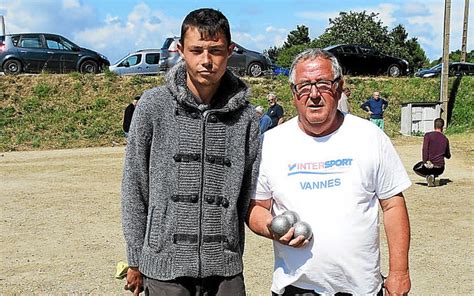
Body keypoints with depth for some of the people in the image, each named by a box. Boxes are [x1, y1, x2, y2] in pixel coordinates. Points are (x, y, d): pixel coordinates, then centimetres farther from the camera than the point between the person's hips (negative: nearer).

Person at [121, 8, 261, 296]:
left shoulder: (245, 115, 0)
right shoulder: (153, 105, -3)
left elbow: (250, 194, 5)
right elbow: (134, 188, 1)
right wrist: (136, 260, 2)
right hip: (165, 267, -1)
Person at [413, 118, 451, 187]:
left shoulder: (428, 135, -4)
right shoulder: (445, 139, 8)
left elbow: (425, 149, -16)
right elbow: (448, 156, 19)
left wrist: (425, 162, -12)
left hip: (429, 166, -3)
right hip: (440, 169, 3)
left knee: (415, 168, 27)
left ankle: (428, 176, -1)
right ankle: (433, 176, 3)